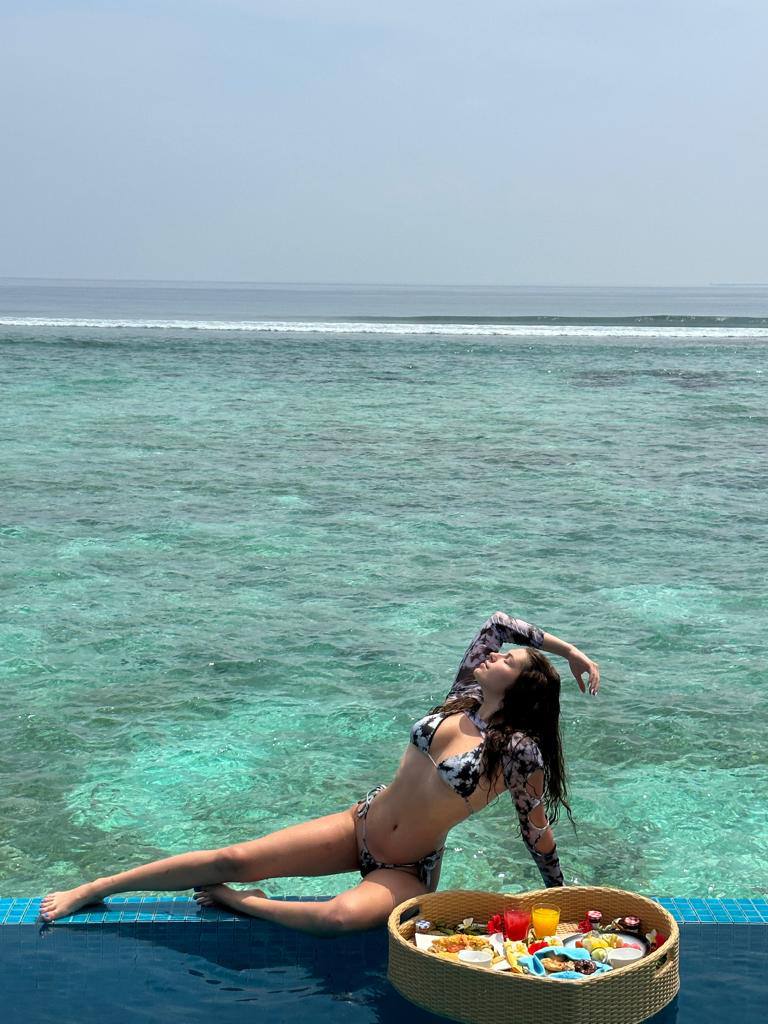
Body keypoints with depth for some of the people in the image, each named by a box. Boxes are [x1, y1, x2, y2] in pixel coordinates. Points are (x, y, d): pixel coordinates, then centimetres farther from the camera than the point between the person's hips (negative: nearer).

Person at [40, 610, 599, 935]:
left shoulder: (519, 751, -18)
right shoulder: (463, 700, -2)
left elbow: (537, 830, -7)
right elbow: (498, 620, 5)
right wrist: (569, 650, 6)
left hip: (407, 872, -5)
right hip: (362, 824, 5)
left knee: (343, 915, -39)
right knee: (234, 859, -6)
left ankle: (241, 902, -13)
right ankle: (91, 890, 1)